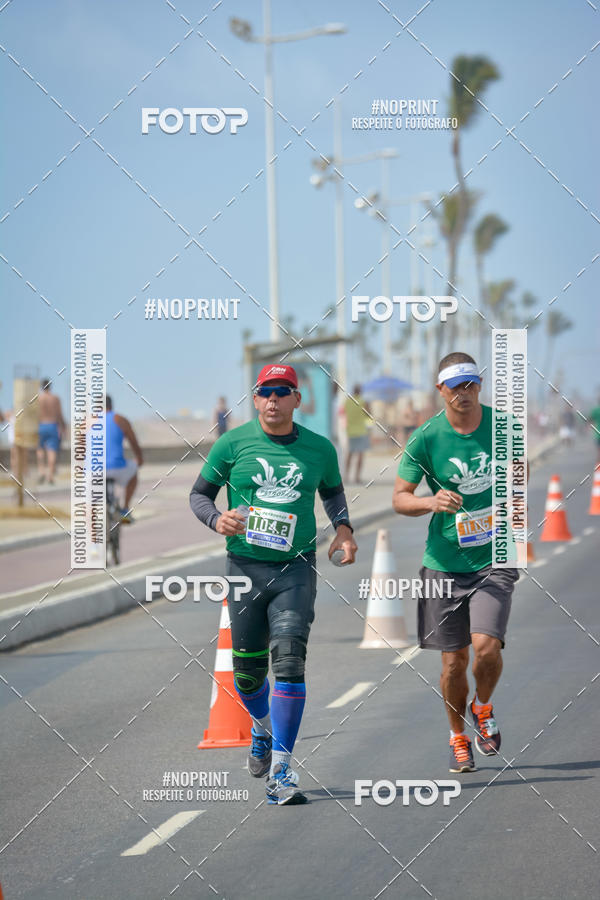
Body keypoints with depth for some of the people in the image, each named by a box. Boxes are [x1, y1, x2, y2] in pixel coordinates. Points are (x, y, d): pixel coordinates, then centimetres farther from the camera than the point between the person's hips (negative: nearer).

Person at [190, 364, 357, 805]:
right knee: (248, 672, 6)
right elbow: (199, 494, 8)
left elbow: (333, 490, 24)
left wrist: (343, 528, 5)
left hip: (295, 569, 0)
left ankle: (281, 772, -15)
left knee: (289, 662, -16)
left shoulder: (319, 449, 5)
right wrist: (217, 520, -13)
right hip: (245, 568, 1)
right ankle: (263, 725, 42)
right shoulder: (232, 444, 0)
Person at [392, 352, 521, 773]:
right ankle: (458, 736, 28)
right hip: (445, 562, 0)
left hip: (495, 559, 0)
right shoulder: (426, 438, -7)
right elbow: (399, 498, -4)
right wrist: (431, 502, -23)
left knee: (486, 646, -17)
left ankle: (482, 707, 15)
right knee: (454, 661, 4)